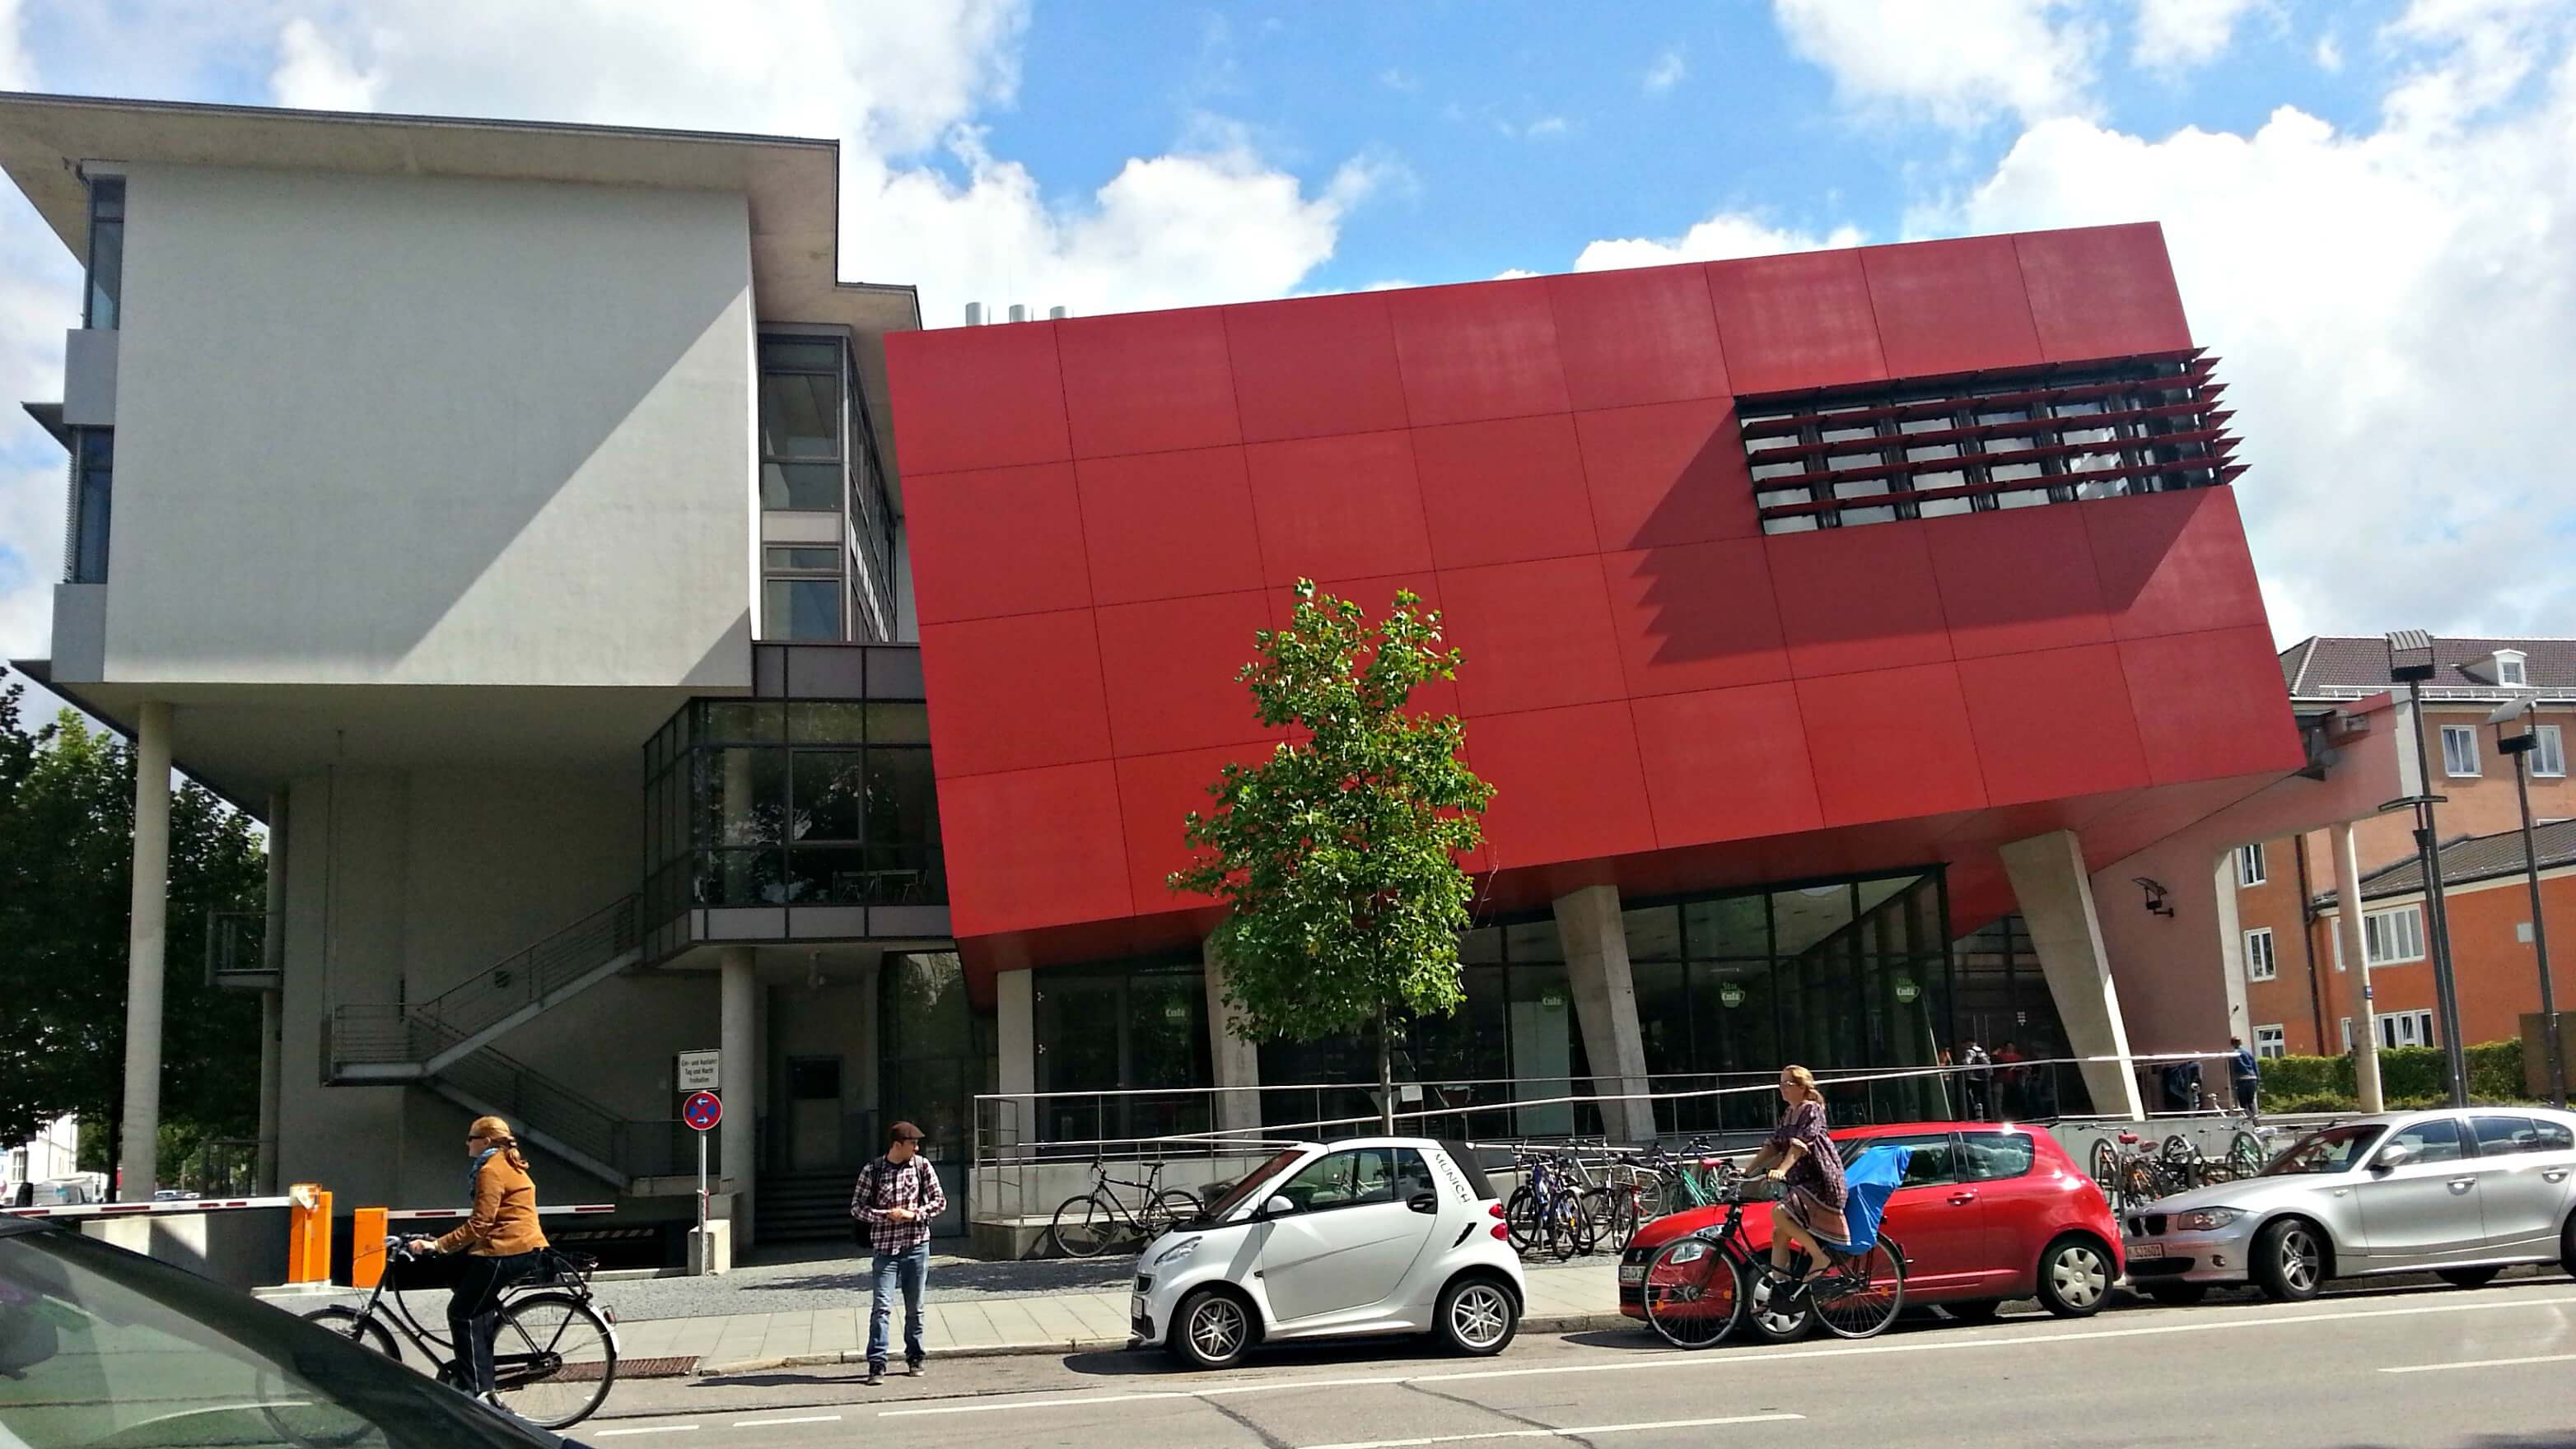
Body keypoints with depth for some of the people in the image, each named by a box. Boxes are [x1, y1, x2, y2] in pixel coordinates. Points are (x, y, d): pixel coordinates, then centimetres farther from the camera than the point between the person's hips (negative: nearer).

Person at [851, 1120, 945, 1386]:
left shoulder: (922, 1166, 2)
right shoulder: (872, 1170, -3)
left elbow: (939, 1201, 4)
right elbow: (856, 1207, -1)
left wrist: (914, 1214, -11)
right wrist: (886, 1215, -15)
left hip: (917, 1246, 2)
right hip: (885, 1246, -2)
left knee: (915, 1307, 10)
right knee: (882, 1306, -10)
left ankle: (914, 1358, 22)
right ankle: (877, 1364, -9)